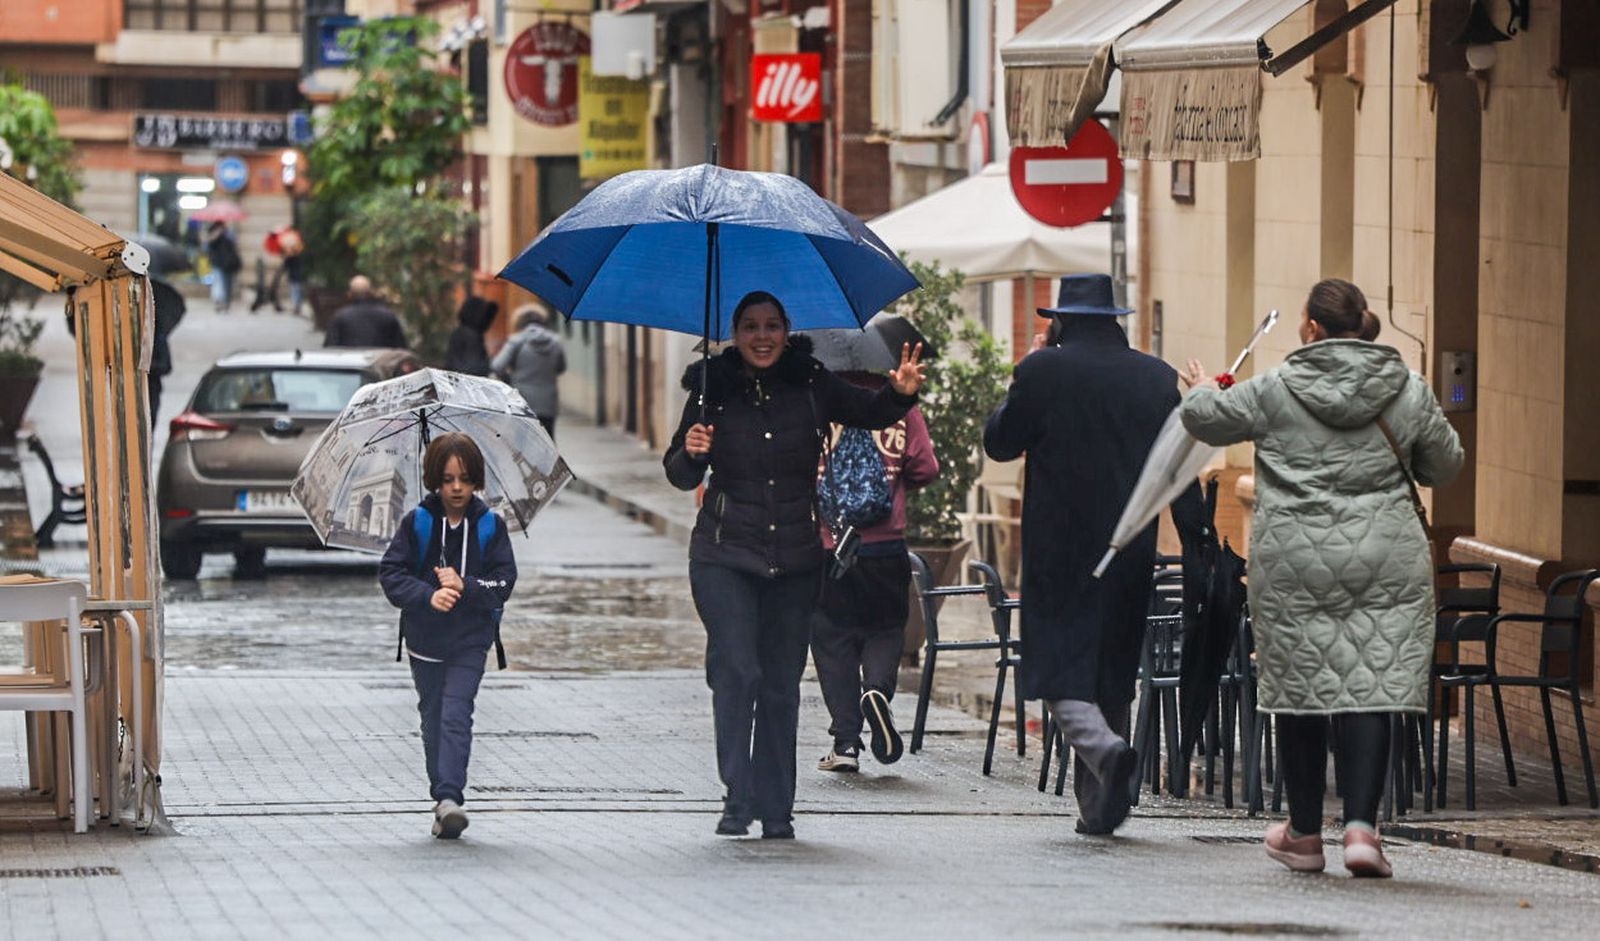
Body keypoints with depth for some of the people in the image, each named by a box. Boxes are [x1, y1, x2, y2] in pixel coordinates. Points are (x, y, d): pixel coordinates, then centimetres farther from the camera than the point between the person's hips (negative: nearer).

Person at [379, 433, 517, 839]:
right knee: (433, 718, 9)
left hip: (470, 640, -2)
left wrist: (465, 587, -21)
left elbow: (503, 582, -4)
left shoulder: (491, 526, -3)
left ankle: (450, 797, -22)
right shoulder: (416, 523, -3)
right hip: (425, 638, 2)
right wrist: (428, 595, -22)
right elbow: (391, 573, -6)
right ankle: (442, 801, 18)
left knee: (455, 715, -15)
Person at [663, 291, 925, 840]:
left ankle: (776, 809, 11)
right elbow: (681, 477, 6)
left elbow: (872, 414, 4)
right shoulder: (712, 392, 0)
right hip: (725, 555, -2)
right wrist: (690, 452, -16)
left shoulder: (812, 387, 3)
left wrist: (901, 393, -16)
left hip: (795, 559, 2)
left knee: (782, 682, 4)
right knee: (736, 669, -14)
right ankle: (737, 797, -9)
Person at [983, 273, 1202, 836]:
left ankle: (1106, 749, -30)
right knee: (1112, 670, 13)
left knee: (1060, 669, -3)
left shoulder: (1045, 371, -7)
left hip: (1060, 549, -4)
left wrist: (1021, 381, 14)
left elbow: (999, 443, 2)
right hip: (1132, 550, 4)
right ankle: (1098, 806, 15)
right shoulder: (1158, 378, 5)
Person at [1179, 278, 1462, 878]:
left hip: (1294, 561, -1)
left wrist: (1201, 390, 33)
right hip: (1385, 559, 1)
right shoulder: (1408, 391, 4)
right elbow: (1444, 466, 15)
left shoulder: (1274, 390, -2)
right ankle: (1361, 824, -14)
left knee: (1300, 689, 8)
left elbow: (1204, 418, 10)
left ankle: (1305, 834, 16)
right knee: (1371, 689, 0)